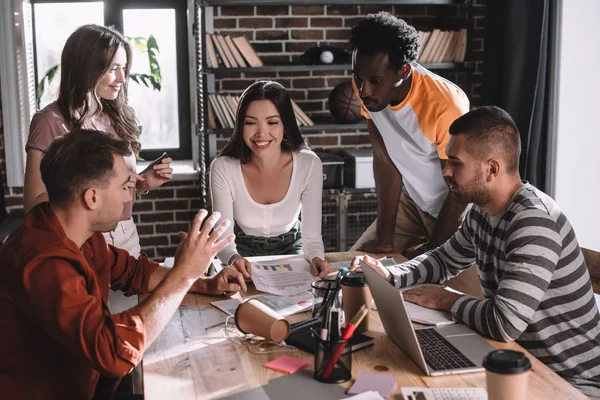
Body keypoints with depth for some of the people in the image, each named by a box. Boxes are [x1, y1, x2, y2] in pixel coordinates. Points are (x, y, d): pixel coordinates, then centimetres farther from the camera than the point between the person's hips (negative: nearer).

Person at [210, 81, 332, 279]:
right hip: (244, 252, 0)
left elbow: (311, 235, -15)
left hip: (290, 248, 0)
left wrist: (316, 258, -38)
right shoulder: (223, 168, -22)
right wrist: (233, 258, -43)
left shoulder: (309, 165, -20)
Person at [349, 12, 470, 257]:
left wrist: (430, 250, -10)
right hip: (415, 203, 5)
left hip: (461, 210, -5)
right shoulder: (367, 88, -17)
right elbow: (385, 160, -9)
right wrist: (384, 240, -11)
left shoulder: (445, 106, -34)